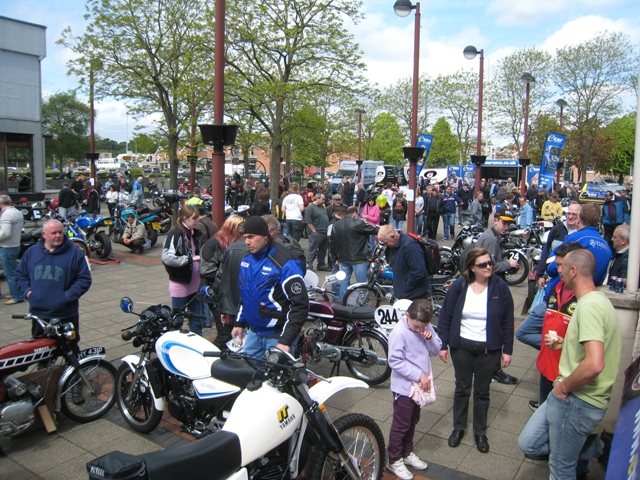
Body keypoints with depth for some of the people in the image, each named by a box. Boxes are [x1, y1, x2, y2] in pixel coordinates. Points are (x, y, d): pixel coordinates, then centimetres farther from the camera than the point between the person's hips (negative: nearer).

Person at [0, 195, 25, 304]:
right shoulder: (17, 212, 9)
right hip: (16, 245, 10)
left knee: (10, 273, -2)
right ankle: (15, 292, 28)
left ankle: (17, 296, 2)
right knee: (13, 271, 19)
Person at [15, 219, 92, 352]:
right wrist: (27, 291, -2)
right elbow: (20, 274, 15)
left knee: (71, 349, 9)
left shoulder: (74, 253, -4)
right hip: (38, 314, 3)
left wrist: (68, 296, -15)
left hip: (66, 315, -3)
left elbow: (84, 279, -5)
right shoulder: (31, 252, 6)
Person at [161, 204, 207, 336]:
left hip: (195, 282, 8)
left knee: (197, 318, 16)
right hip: (180, 284, -8)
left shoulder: (194, 233, 10)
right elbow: (167, 257, -27)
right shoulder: (175, 234, -16)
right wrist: (190, 259, -24)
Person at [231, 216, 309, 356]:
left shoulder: (284, 263, -20)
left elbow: (300, 304, -21)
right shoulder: (246, 259, 6)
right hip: (253, 332, 7)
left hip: (277, 335, -7)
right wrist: (239, 323, 17)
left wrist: (286, 341, -22)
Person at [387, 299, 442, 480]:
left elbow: (436, 351, 2)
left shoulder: (426, 327, -4)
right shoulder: (399, 332, -25)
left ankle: (407, 453, 40)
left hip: (420, 384, 7)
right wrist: (419, 375, -25)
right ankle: (394, 461, 22)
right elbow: (395, 361, -25)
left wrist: (430, 338, -19)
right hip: (404, 386, -7)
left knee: (413, 421, 22)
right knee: (401, 424, 6)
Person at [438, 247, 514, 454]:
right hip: (462, 346, 1)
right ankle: (458, 428, 32)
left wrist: (507, 350, -3)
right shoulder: (459, 286, -9)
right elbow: (446, 316, -2)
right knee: (462, 388, 14)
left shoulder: (500, 287, -9)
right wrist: (443, 345, -2)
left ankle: (480, 432, 30)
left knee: (482, 391, 13)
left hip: (489, 349, 0)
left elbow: (508, 321, -2)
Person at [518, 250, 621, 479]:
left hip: (578, 401, -9)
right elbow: (594, 346, 24)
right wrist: (564, 343, 12)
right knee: (528, 444, 13)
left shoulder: (589, 306, -23)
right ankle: (590, 446, 23)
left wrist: (564, 388, -19)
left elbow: (594, 364, -33)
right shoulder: (595, 300, 11)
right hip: (568, 395, 9)